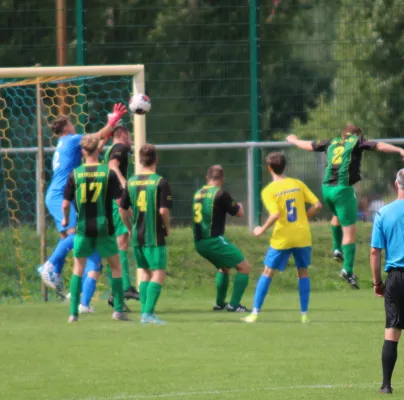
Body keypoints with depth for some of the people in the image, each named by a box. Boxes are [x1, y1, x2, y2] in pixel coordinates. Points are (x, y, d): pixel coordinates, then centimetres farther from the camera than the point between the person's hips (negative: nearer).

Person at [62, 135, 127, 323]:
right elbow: (120, 201, -7)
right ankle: (118, 310, 7)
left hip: (83, 229, 1)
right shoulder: (109, 173, -7)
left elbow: (66, 203, -2)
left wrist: (66, 219, 19)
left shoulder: (75, 174, -4)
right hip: (105, 228, -1)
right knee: (116, 266, 13)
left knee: (78, 268, 11)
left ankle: (73, 313, 5)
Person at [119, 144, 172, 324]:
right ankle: (148, 312, -15)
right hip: (155, 235, -6)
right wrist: (167, 228, 1)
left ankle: (144, 312, 14)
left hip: (137, 235, 6)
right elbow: (163, 210, -16)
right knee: (159, 274, -3)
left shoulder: (131, 182, 5)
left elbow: (122, 209, 8)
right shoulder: (160, 182, -10)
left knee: (145, 272, 16)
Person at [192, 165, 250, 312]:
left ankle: (219, 303, 31)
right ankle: (234, 304, -7)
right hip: (214, 240, -8)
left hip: (199, 243, 8)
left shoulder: (198, 194, 11)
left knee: (224, 267, 30)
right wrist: (239, 206, 18)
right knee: (244, 267, -1)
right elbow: (239, 213, -4)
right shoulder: (220, 194, -11)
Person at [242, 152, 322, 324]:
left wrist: (262, 230, -6)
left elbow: (275, 214, -20)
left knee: (267, 272, 8)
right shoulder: (298, 184, 4)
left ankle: (255, 313, 6)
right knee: (303, 271, 16)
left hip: (282, 237, -3)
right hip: (303, 236, 3)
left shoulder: (268, 191, -7)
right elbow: (317, 205, -1)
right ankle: (304, 314, 12)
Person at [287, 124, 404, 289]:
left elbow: (309, 145, 30)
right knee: (350, 231, -4)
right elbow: (378, 145, -10)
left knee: (338, 214, 37)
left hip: (327, 188, 6)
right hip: (343, 189, -6)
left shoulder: (332, 142, 17)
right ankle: (348, 270, -12)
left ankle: (337, 249, 32)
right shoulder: (356, 140, 5)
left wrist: (293, 140, 49)